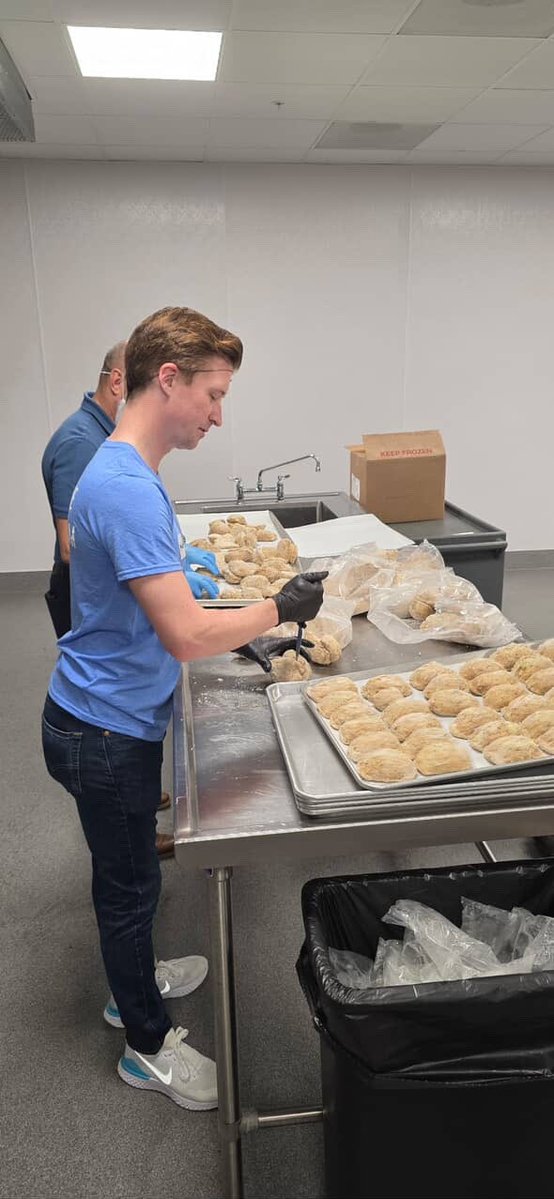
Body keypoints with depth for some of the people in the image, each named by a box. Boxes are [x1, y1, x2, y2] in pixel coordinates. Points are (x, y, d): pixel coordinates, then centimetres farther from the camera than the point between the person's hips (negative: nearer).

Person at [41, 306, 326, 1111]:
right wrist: (279, 609, -17)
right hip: (106, 732, -9)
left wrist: (241, 636, 6)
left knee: (128, 877, 26)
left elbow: (163, 606, 14)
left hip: (109, 720, 9)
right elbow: (187, 636, -31)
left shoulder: (126, 473, 6)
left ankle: (132, 984, 48)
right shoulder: (127, 488, -27)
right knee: (130, 885, 10)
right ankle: (149, 1046, 32)